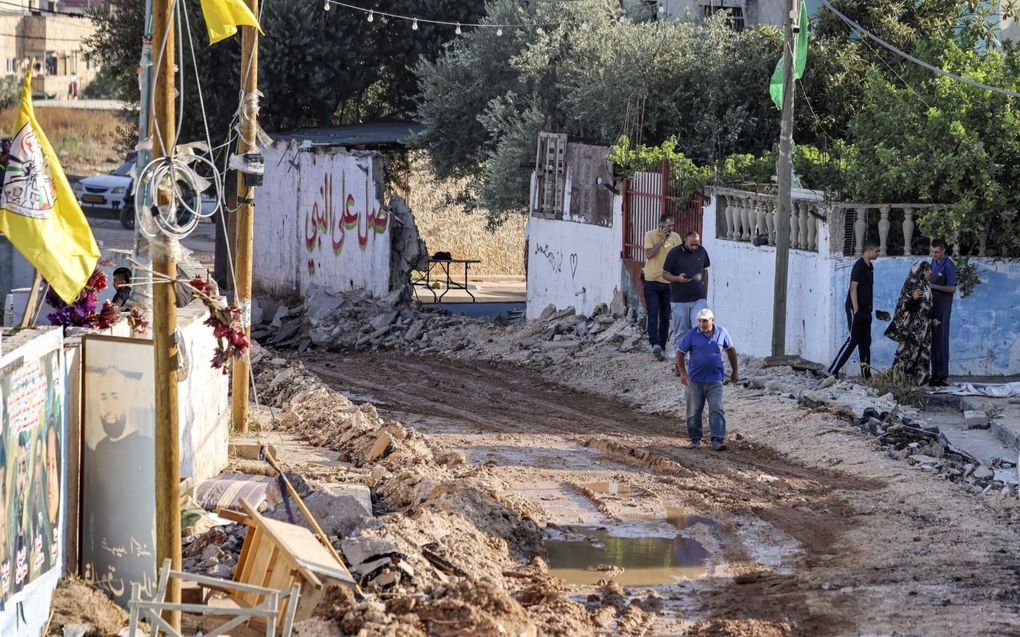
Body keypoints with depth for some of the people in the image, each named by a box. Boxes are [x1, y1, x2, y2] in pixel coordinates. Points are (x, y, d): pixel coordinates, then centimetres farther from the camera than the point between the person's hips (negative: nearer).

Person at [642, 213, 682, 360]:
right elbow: (649, 254, -17)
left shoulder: (676, 238, 5)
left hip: (668, 282, 4)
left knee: (665, 317, 7)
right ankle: (655, 344, -24)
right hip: (652, 281, -4)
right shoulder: (650, 235, -5)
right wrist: (662, 240, -19)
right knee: (653, 314, -13)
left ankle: (661, 347, 14)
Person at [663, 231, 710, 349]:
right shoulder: (675, 253, -7)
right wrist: (678, 278, -23)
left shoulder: (702, 251, 4)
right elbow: (665, 274, -3)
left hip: (698, 299, 2)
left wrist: (705, 294, 16)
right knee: (681, 333, 6)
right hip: (679, 300, -2)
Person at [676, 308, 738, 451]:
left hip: (715, 380, 0)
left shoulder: (721, 332, 1)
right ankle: (695, 439, 20)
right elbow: (680, 353, -3)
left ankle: (717, 440, -10)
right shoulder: (691, 334, -5)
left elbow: (730, 350, 16)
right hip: (695, 380, 0)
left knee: (716, 410, -9)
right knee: (694, 412, 7)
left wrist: (734, 371, 20)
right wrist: (682, 373, -14)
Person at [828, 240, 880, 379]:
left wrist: (870, 307, 18)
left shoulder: (870, 266, 14)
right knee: (853, 340, -11)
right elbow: (853, 287, -17)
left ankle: (866, 374, 13)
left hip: (865, 310, 9)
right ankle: (832, 371, -11)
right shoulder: (859, 266, -13)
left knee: (865, 341, 9)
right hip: (855, 309, -9)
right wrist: (856, 309, -20)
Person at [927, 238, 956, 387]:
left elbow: (952, 288, -16)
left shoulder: (948, 265, -14)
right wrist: (927, 278, 2)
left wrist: (933, 285, -20)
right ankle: (935, 373, 14)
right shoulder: (933, 261, 11)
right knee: (932, 340, 9)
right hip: (932, 304, 8)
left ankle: (942, 376, -6)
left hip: (943, 305, -8)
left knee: (941, 340, -8)